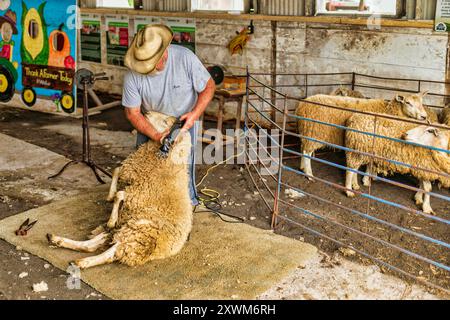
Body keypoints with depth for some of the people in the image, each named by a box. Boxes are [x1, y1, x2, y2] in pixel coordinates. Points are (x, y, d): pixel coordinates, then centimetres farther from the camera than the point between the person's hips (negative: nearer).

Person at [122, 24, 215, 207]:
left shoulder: (185, 58, -29)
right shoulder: (133, 75, -26)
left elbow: (209, 87, -16)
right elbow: (132, 112, -17)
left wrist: (195, 113, -29)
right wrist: (155, 135, -29)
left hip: (184, 118, -1)